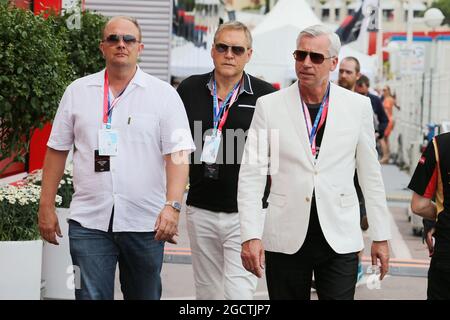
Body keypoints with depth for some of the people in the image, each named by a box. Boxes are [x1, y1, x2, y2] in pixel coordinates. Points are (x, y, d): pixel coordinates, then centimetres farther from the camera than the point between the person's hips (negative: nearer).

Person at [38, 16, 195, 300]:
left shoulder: (164, 94, 1)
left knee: (145, 295, 11)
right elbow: (57, 150, 13)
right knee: (91, 295, -5)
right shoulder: (77, 91, 9)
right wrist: (46, 207, 9)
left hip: (145, 223, -1)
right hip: (89, 222, 1)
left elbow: (178, 155, -7)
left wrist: (172, 206, -21)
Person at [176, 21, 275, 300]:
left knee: (239, 294, -10)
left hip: (246, 212, -3)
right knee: (208, 292, 13)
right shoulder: (189, 89, 6)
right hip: (201, 210, 4)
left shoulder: (266, 95, -3)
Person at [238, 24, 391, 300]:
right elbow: (251, 174, 0)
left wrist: (381, 236, 7)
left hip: (340, 240, 0)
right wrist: (250, 235, -8)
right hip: (285, 239, 0)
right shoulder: (269, 106, 0)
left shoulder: (358, 106, 3)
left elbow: (370, 174, 8)